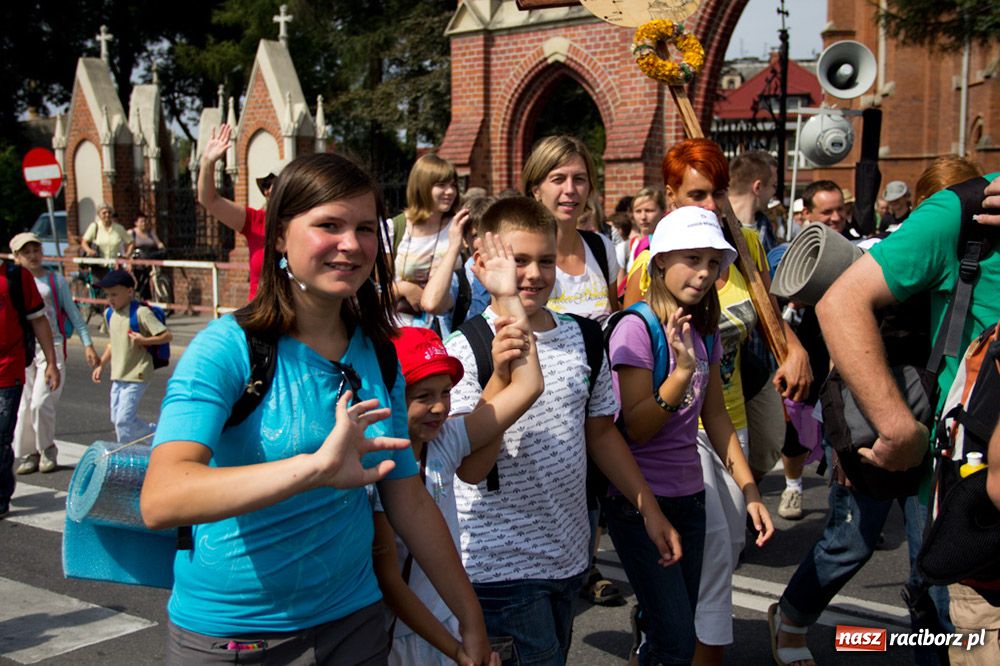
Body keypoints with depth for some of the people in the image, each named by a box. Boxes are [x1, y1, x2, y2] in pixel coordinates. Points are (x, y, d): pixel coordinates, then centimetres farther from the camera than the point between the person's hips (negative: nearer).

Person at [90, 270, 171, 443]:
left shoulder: (141, 312, -14)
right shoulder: (110, 314, 9)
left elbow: (168, 335, -16)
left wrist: (144, 341, -25)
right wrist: (101, 365, 18)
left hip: (136, 377, -8)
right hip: (117, 377, 8)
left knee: (124, 420, -12)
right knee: (117, 419, 11)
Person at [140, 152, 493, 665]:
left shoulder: (378, 355, 0)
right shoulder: (228, 348, -17)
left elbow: (408, 499, 7)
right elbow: (160, 500, -31)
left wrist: (470, 618, 9)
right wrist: (314, 467, -43)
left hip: (352, 620, 5)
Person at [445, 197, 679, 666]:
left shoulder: (581, 338, 4)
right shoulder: (467, 349, -13)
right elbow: (471, 469, -20)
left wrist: (649, 509, 13)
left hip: (568, 555, 6)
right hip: (500, 564, -6)